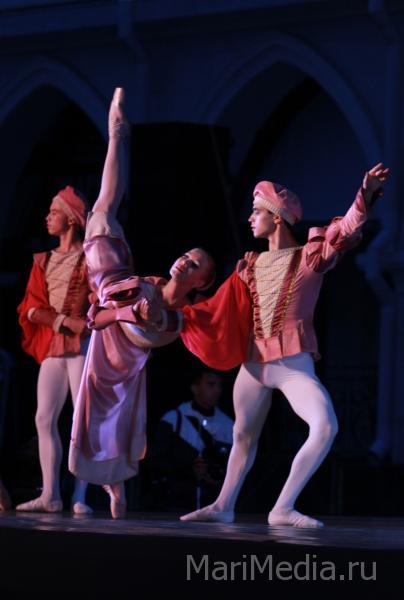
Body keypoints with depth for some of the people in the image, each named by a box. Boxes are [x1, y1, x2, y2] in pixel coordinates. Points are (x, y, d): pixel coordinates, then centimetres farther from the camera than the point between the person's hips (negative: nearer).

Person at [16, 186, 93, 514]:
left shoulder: (89, 258, 1)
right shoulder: (44, 261, 16)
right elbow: (31, 308, 6)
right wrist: (63, 321, -10)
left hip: (82, 345, -6)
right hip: (52, 347, 6)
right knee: (45, 418, 0)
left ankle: (80, 496, -10)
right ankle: (50, 495, 2)